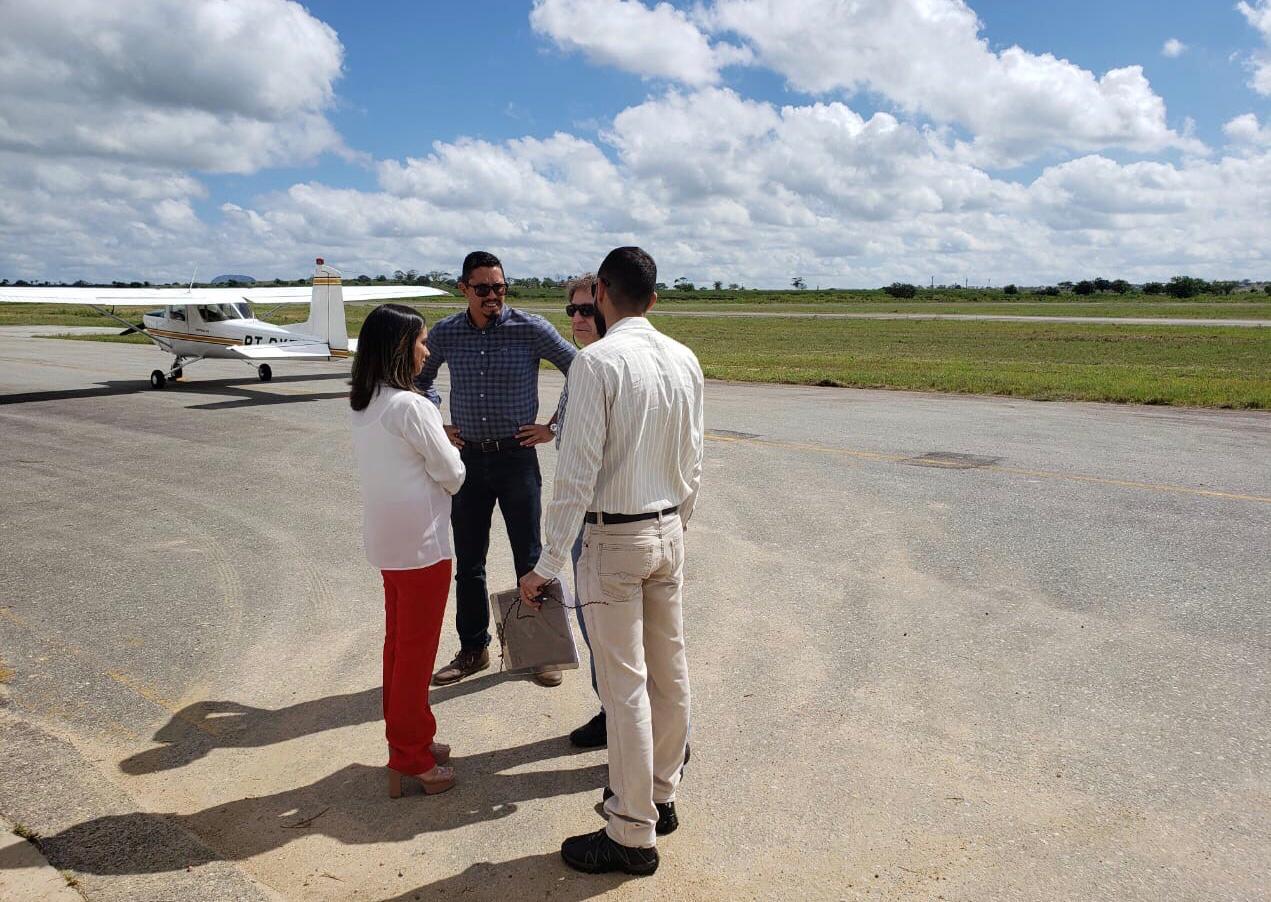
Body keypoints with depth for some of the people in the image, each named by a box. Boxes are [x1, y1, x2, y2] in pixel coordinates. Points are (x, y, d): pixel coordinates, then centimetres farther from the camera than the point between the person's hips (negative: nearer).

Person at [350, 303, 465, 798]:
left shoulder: (361, 405, 6)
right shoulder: (411, 406, -21)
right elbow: (452, 475, -14)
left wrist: (434, 442, 8)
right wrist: (448, 451, 7)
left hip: (385, 540, 9)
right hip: (422, 543, -9)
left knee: (398, 642, 19)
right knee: (416, 650, 3)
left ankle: (405, 737, 35)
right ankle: (411, 759, 16)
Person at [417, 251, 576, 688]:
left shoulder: (531, 329, -8)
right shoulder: (444, 334, 1)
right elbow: (419, 380, 19)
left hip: (516, 456, -3)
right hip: (467, 458, 3)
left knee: (530, 558, 5)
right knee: (468, 562, 11)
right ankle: (473, 649, 26)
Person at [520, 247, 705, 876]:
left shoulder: (597, 362, -17)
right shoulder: (684, 360, 4)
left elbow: (578, 471, -19)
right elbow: (692, 462, 10)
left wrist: (547, 564, -14)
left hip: (614, 539, -7)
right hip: (668, 530, 7)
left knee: (625, 687, 2)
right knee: (669, 671, 17)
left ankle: (633, 836, 14)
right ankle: (659, 796, 35)